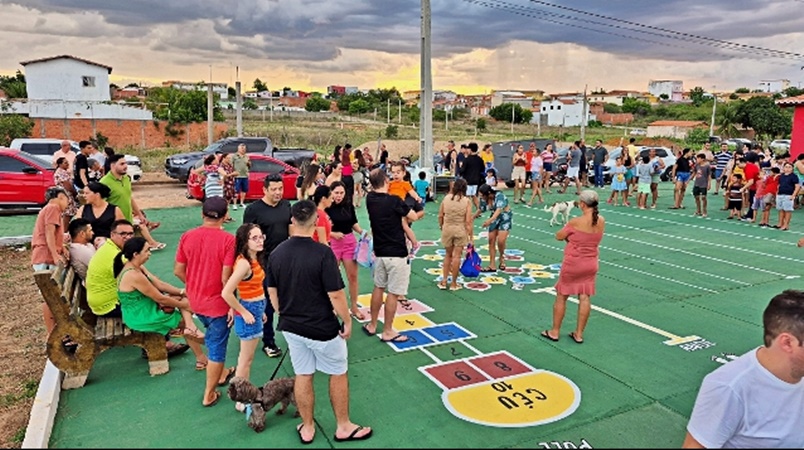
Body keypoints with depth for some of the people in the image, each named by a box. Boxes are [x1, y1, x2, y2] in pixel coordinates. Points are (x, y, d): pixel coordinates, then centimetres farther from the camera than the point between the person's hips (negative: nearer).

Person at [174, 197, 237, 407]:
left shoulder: (187, 236, -5)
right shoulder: (227, 240, -21)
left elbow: (178, 271, 0)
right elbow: (226, 278, -22)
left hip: (195, 301, 6)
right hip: (217, 302, -6)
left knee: (214, 339, 29)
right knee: (217, 347, 9)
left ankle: (220, 374, 46)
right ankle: (209, 395, 20)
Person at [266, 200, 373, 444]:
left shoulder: (276, 253, -5)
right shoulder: (322, 253, -23)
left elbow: (272, 294, 5)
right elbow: (336, 295, -21)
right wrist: (347, 321, -6)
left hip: (291, 327, 5)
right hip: (322, 328, -5)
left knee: (302, 376, 18)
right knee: (338, 374, 15)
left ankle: (307, 428, 33)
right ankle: (343, 427, 29)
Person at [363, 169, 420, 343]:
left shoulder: (370, 199, 0)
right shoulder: (394, 201, -18)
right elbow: (414, 217, -7)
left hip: (379, 252, 7)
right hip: (397, 254, -7)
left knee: (378, 287, 19)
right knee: (393, 293, 2)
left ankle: (372, 326, 28)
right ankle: (388, 332, 10)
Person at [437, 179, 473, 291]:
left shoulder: (446, 198, -2)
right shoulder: (467, 201, -9)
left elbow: (440, 216, 2)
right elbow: (468, 220, -11)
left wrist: (441, 227, 18)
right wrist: (471, 235, -4)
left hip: (447, 229, 3)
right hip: (461, 230, -2)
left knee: (448, 254, 18)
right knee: (457, 256, 6)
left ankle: (444, 281, 19)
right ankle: (453, 283, 13)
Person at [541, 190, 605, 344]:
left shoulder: (575, 222, -22)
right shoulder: (601, 221, -3)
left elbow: (559, 237, -9)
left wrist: (569, 234, 9)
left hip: (573, 264, -5)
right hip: (591, 264, 5)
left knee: (561, 297, 9)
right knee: (585, 298, 9)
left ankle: (555, 332, 18)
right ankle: (579, 334, 17)